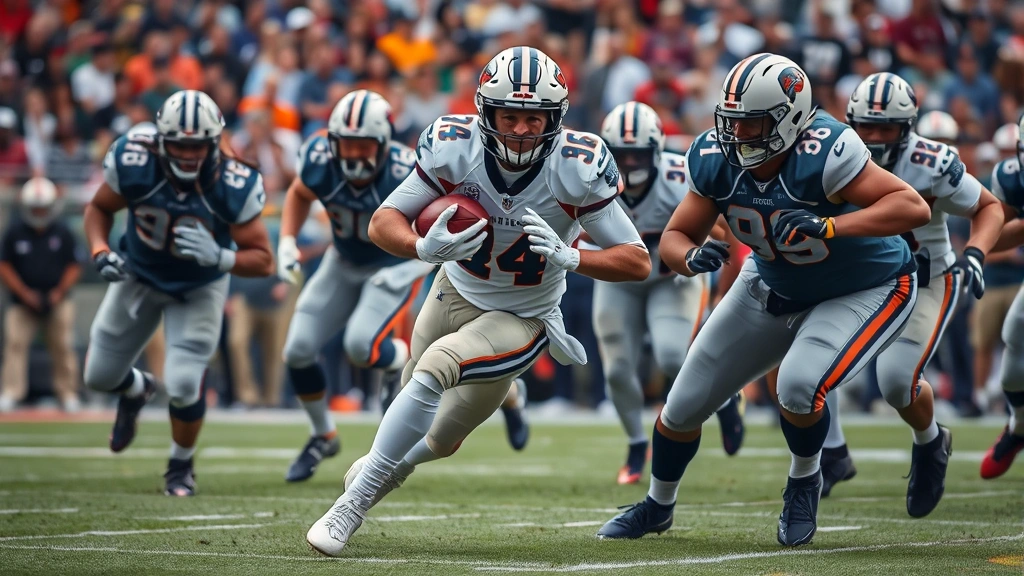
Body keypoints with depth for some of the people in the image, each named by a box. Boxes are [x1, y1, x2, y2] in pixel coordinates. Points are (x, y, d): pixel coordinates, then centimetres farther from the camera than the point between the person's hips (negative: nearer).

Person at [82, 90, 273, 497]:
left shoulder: (233, 186, -30)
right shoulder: (133, 162, -27)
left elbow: (263, 261, -23)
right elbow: (99, 208, -7)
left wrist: (218, 256, -42)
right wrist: (100, 252, -25)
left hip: (200, 288, -2)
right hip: (139, 277, 2)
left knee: (183, 384, -16)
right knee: (99, 376, 9)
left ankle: (181, 467, 15)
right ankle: (136, 390, 49)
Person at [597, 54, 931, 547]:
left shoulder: (822, 154, -36)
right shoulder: (716, 160, -18)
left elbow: (914, 208, -41)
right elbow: (674, 237, -8)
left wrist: (827, 227, -50)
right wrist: (692, 256, -32)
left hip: (864, 292, -6)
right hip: (774, 289, 6)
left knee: (798, 386, -32)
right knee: (685, 404, 8)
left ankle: (804, 482, 3)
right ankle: (657, 506, 37)